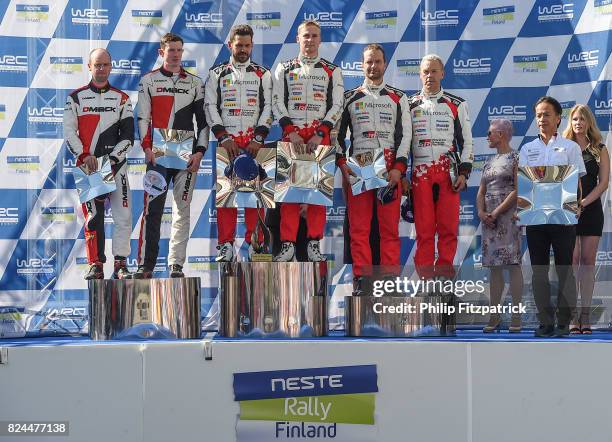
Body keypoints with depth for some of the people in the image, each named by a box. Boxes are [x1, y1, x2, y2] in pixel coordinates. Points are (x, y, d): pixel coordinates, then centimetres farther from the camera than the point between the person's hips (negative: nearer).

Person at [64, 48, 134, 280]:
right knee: (93, 215, -3)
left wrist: (112, 159, -8)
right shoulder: (76, 97, 8)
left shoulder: (122, 98, 10)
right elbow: (69, 132, 2)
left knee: (123, 215, -7)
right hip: (87, 165, -1)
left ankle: (120, 264, 0)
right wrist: (85, 156, -11)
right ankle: (96, 266, 3)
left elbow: (128, 135, 4)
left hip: (115, 164, 1)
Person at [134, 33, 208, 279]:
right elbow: (142, 118, 4)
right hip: (157, 156, -2)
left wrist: (200, 152, -1)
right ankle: (145, 265, -6)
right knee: (152, 210, -7)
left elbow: (203, 120, 11)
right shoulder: (149, 81, 9)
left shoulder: (195, 83, 13)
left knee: (182, 210, 1)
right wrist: (147, 147, -10)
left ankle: (176, 265, 5)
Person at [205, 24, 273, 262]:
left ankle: (254, 243, 0)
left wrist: (258, 139, -6)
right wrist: (224, 139, -5)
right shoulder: (217, 74, 11)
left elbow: (268, 108, 6)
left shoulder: (263, 74, 11)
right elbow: (210, 107, 5)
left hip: (255, 143, 0)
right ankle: (226, 245, -1)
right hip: (226, 142, 0)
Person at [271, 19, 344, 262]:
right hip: (291, 133, 0)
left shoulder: (332, 71, 11)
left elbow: (337, 105, 3)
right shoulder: (284, 69, 13)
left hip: (320, 134, 0)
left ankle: (314, 243, 1)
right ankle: (288, 243, -4)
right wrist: (290, 131, -7)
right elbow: (277, 102, 6)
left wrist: (319, 134, -9)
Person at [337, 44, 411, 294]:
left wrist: (398, 168, -5)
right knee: (359, 227, -4)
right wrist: (341, 163, -1)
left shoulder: (399, 99, 14)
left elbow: (405, 135, 7)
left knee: (390, 226, -4)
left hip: (390, 168, 0)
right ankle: (361, 277, -1)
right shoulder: (349, 98, 15)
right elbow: (338, 133, 13)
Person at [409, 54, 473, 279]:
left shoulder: (457, 105, 11)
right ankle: (425, 275, 0)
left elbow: (466, 141, 10)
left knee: (448, 225, -5)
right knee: (424, 227, -3)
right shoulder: (410, 105, 12)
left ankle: (445, 271, 1)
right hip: (420, 172, 0)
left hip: (448, 172, 0)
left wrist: (464, 172, 0)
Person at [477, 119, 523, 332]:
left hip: (509, 216, -7)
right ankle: (494, 317, 7)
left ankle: (516, 318, -8)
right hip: (489, 218, 7)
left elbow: (518, 190, -12)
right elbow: (481, 192, 16)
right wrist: (481, 212, -3)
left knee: (513, 265, -8)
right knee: (494, 267, 5)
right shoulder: (489, 162, 19)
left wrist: (497, 212, -15)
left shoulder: (516, 158, -2)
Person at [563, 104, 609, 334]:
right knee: (572, 258, -6)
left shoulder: (599, 149, 8)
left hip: (591, 208, 1)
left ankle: (585, 313, 2)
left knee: (588, 259, 1)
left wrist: (584, 202, -11)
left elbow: (604, 182, 1)